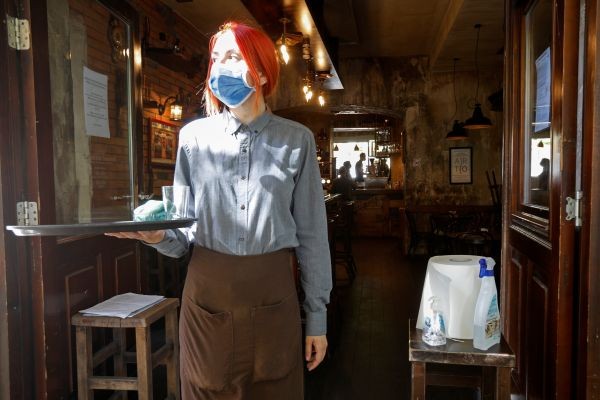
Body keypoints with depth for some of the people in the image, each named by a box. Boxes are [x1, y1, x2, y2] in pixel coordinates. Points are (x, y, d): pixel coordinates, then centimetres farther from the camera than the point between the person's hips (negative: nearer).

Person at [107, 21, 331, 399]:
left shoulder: (297, 139, -1)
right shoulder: (194, 136, 2)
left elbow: (311, 233, 1)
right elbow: (186, 229, 6)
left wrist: (317, 316, 2)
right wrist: (159, 235, -18)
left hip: (272, 291, 0)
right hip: (207, 290, 1)